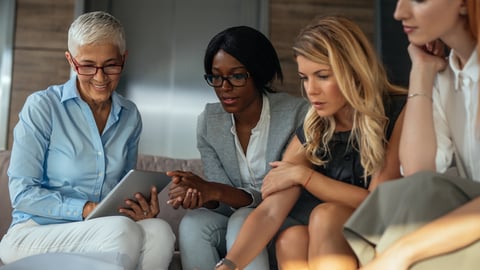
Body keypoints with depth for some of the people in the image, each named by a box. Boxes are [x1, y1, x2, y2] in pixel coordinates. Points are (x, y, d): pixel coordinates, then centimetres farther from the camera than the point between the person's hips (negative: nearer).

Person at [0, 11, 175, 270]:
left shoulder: (130, 116, 7)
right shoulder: (42, 106, -7)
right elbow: (22, 192, -9)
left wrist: (142, 206, -9)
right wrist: (87, 209, -22)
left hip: (103, 233, 4)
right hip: (36, 231, -3)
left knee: (158, 231, -30)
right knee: (121, 230, -34)